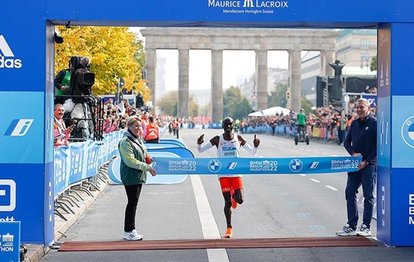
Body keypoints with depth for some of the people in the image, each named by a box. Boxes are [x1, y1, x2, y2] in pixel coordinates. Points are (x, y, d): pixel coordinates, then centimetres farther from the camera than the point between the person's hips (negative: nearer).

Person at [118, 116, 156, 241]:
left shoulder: (138, 139, 14)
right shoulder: (125, 142, -15)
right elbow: (130, 161, -21)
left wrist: (147, 158, 6)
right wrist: (147, 167, -19)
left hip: (139, 176, 9)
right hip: (130, 177, -9)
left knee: (134, 202, 12)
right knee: (132, 202, -5)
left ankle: (131, 229, 20)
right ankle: (128, 232, 2)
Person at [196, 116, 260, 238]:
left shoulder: (238, 139, 2)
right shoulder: (217, 139, -2)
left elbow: (252, 152, 8)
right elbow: (200, 150, -3)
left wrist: (256, 146, -14)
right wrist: (199, 143, -25)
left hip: (236, 173, 1)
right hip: (223, 174, -1)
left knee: (239, 199, -11)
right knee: (227, 202, -3)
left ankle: (234, 196, 28)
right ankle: (229, 228, 11)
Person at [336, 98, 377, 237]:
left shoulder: (375, 123, -7)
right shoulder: (354, 123, 13)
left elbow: (378, 146, -11)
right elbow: (347, 142, 16)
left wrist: (366, 161, -14)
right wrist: (353, 153, -3)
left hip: (369, 164, -7)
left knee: (368, 195, 0)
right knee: (350, 192, 5)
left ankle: (366, 227, 8)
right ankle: (351, 226, 12)